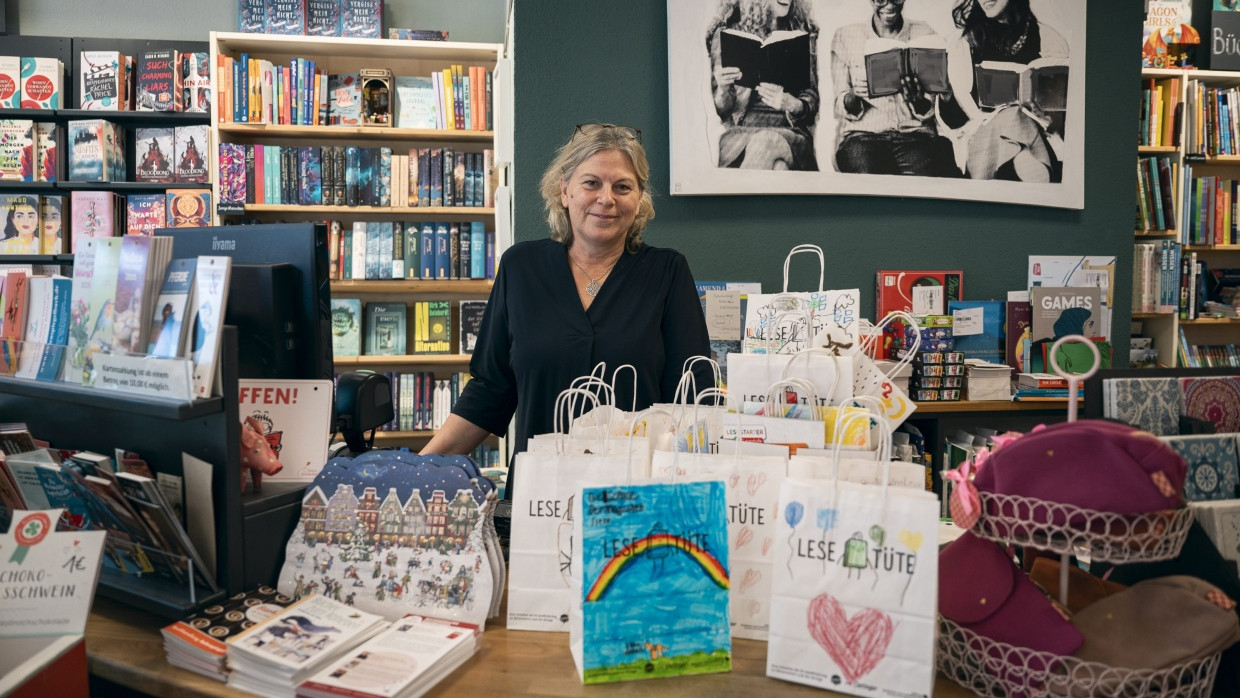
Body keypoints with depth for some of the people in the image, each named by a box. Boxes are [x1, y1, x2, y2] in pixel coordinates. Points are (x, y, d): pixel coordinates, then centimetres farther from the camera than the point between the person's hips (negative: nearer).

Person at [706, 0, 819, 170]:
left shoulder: (803, 34, 15)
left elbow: (812, 102, 10)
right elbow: (722, 109, 9)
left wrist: (790, 104, -14)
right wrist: (723, 89, -15)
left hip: (791, 133, 1)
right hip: (739, 134, -1)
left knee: (766, 142, -36)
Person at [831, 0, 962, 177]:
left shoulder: (926, 35, 11)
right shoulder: (845, 36, 9)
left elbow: (929, 110, 8)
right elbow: (841, 108, 6)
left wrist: (916, 97, -15)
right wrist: (854, 95, -17)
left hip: (915, 135, 1)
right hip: (863, 134, 0)